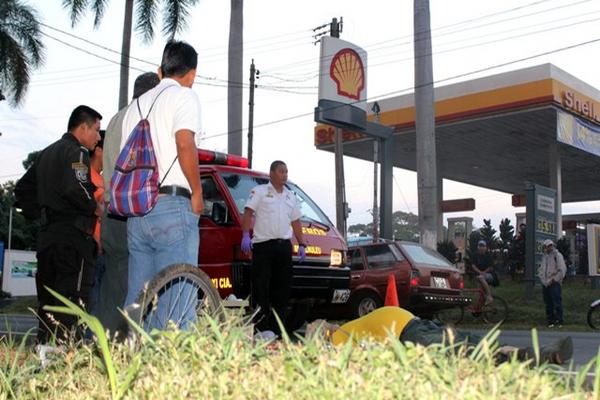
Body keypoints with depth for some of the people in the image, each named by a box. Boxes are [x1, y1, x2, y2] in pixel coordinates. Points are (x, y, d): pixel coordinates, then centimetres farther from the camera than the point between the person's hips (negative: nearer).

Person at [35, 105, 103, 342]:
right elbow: (76, 189, -23)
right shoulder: (77, 152, -7)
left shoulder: (46, 153, 22)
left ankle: (44, 346, 14)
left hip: (46, 233, 9)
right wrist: (97, 208, -9)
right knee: (73, 295, -10)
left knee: (46, 295, 11)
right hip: (73, 232, -9)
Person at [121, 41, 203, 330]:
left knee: (137, 299, 10)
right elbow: (185, 145, -14)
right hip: (172, 206, -7)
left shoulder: (136, 104, 23)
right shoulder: (184, 95, 1)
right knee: (176, 301, -8)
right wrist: (197, 192, -6)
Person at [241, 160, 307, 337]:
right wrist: (245, 235, -18)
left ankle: (276, 329, 12)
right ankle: (261, 329, -5)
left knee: (282, 288, 5)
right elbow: (248, 213, -5)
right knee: (261, 289, -8)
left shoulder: (290, 196, 22)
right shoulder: (259, 191, 5)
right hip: (263, 245, -6)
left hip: (284, 246, 6)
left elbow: (296, 222, 24)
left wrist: (302, 245, 17)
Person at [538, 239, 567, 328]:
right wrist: (542, 278, 8)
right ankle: (550, 321, 15)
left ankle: (559, 321, -4)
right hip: (545, 284, 7)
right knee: (548, 304, 9)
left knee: (557, 303, -8)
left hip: (554, 283, -7)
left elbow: (562, 270, -10)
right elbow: (541, 269, 24)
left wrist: (554, 279, -12)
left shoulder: (557, 255, -4)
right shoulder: (544, 256, 17)